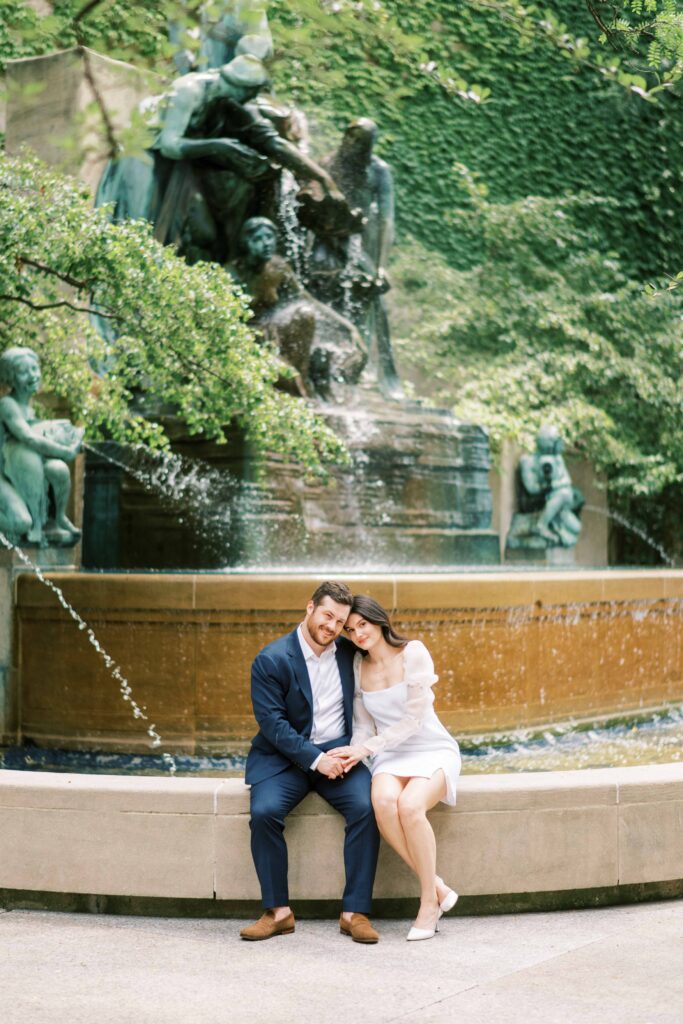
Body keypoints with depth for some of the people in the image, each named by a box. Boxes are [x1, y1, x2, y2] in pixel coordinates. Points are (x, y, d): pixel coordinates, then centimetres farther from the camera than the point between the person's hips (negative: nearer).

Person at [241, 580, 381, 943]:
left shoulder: (349, 653, 6)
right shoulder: (271, 660, -7)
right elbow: (273, 723, -13)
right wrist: (316, 759, -20)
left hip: (339, 753, 2)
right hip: (286, 756, -2)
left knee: (365, 808, -26)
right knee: (264, 811, -30)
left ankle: (355, 912, -18)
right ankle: (278, 911, -16)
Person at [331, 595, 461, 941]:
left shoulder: (413, 653, -8)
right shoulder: (358, 666, 7)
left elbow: (415, 718, -13)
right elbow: (363, 726, 10)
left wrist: (367, 747, -20)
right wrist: (353, 753, -12)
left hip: (432, 750, -3)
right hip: (390, 757, 3)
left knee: (410, 805, -35)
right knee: (383, 802, -33)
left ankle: (429, 900, -20)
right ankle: (438, 889, -21)